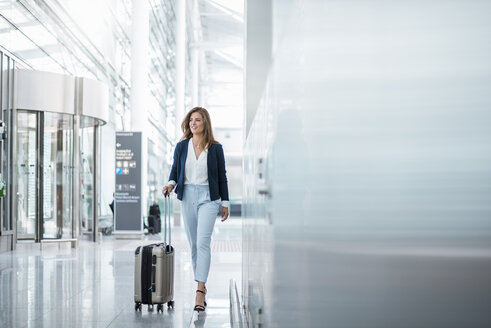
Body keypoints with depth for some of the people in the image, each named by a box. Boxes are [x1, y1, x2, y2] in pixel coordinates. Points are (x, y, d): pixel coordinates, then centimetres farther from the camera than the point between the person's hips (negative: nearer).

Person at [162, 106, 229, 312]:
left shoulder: (215, 148, 0)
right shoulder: (181, 146, 5)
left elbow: (222, 176, 4)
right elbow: (175, 170, 10)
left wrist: (225, 203, 4)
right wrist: (171, 184, -12)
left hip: (208, 198, -3)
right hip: (187, 197, 3)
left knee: (203, 242, -15)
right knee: (193, 243, 8)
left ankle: (200, 290, -19)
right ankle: (201, 286, 20)